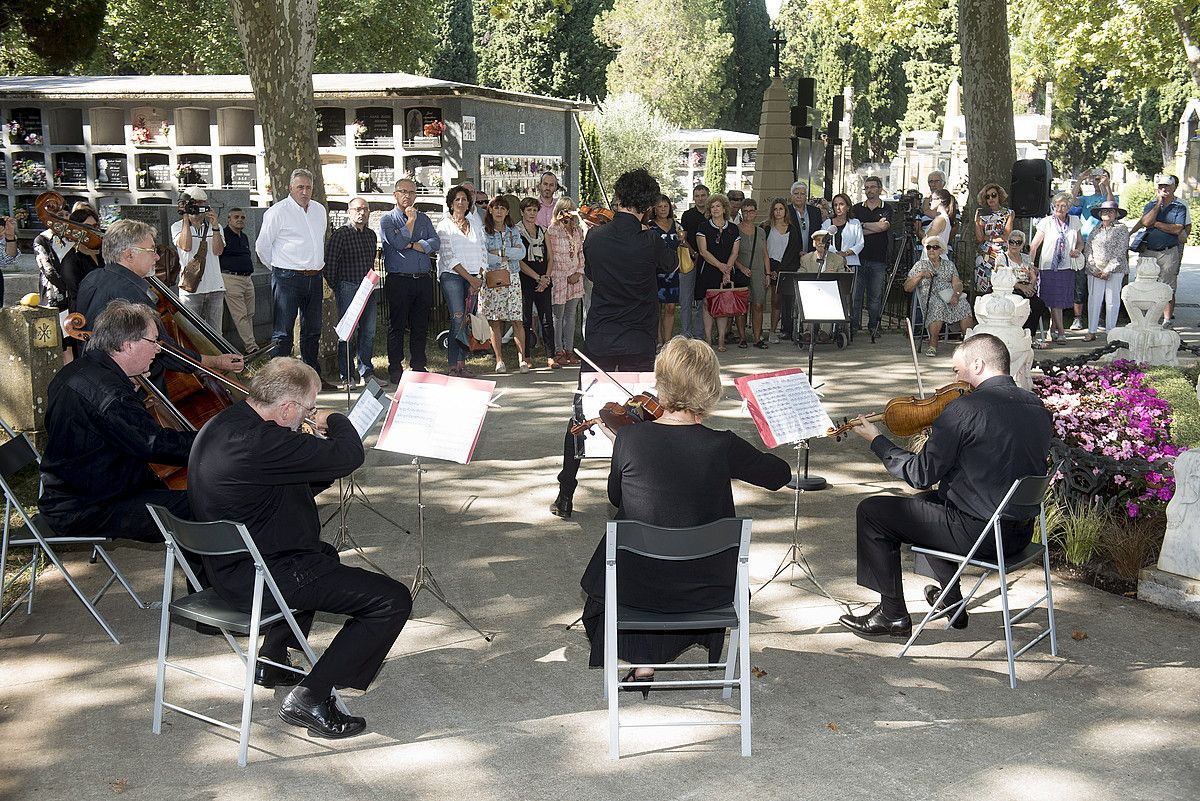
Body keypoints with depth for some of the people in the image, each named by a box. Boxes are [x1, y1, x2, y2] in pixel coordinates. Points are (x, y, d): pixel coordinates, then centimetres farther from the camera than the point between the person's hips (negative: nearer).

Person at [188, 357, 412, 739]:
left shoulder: (223, 424, 6)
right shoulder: (259, 442, -28)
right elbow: (349, 456, -24)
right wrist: (333, 420, -4)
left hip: (228, 567, 11)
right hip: (258, 578, -11)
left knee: (323, 555, 39)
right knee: (392, 600, -12)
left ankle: (272, 660, 39)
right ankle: (310, 698, -6)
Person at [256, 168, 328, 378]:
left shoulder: (319, 210, 13)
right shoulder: (278, 212, -8)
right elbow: (262, 246, -3)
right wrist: (279, 268, 5)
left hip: (314, 278, 7)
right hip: (287, 279, -7)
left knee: (312, 330, 13)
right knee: (283, 332, -7)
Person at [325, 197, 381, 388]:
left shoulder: (371, 235, 14)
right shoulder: (340, 235, -7)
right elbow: (328, 263, -7)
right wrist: (335, 288, -3)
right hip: (348, 288, -6)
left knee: (368, 332, 8)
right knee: (348, 333, -3)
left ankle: (367, 372, 18)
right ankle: (346, 376, 4)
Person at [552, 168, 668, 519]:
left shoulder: (595, 236, -6)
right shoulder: (650, 242, -13)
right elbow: (668, 263, 9)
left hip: (598, 342, 2)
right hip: (639, 345, -2)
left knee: (581, 415, 12)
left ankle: (565, 495, 11)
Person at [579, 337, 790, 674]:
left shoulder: (629, 438, -15)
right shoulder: (723, 447, -18)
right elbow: (780, 475, -1)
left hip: (636, 585, 0)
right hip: (703, 589, 0)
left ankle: (642, 660, 37)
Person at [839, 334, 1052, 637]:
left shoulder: (965, 408, -19)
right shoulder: (1037, 407, 4)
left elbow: (921, 475, -14)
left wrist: (876, 440, -1)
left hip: (978, 532, -8)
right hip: (1021, 534, 8)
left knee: (872, 511, 4)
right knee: (932, 499, 33)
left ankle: (893, 613, 12)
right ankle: (951, 602, 37)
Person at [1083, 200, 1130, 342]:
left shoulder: (1122, 229, 1)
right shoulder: (1096, 230, 13)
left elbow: (1120, 252, -7)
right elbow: (1088, 249, 9)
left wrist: (1108, 270, -12)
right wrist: (1094, 269, -4)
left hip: (1115, 270, -3)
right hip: (1095, 270, 3)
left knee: (1112, 299, 0)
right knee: (1094, 298, -3)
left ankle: (1110, 330, 7)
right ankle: (1091, 331, -1)